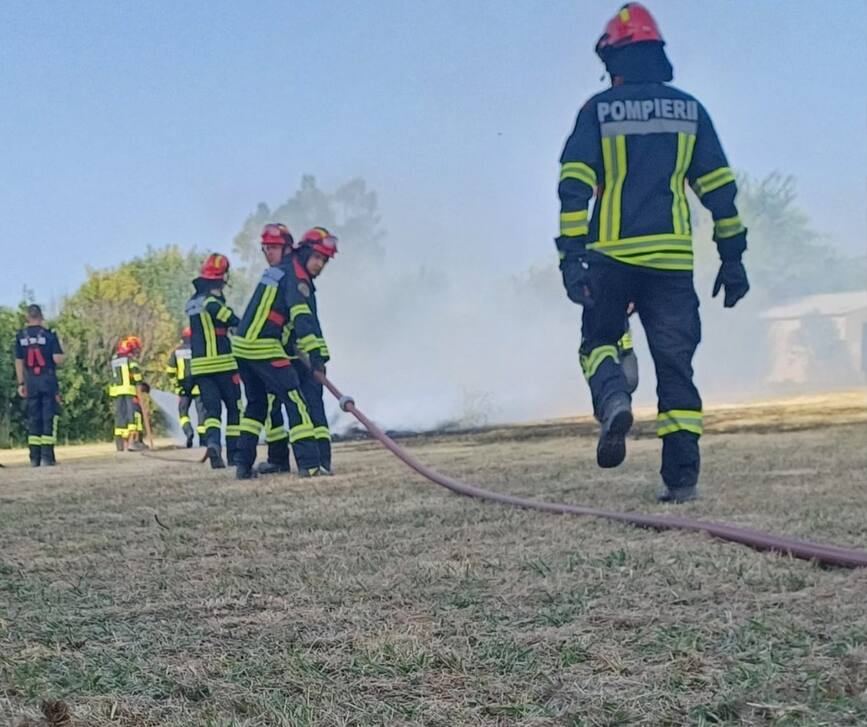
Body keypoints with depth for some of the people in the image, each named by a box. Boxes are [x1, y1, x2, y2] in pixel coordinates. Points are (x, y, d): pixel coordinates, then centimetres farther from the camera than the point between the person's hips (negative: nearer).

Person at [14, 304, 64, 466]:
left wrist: (21, 383, 10)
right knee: (49, 417, 1)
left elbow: (18, 361, 5)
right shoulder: (48, 335, -7)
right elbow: (58, 359, -13)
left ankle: (34, 457, 11)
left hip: (30, 381, 3)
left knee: (33, 418, 10)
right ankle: (47, 457, -2)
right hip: (48, 380, -3)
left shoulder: (20, 336, 3)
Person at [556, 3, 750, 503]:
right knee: (675, 363, 6)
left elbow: (574, 187, -6)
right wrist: (733, 259, 12)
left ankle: (614, 401, -15)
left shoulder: (597, 111, 3)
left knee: (599, 341, 18)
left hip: (612, 255, -2)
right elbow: (720, 188, 8)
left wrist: (571, 257, -7)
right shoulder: (689, 111, 10)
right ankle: (683, 478, 4)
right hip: (672, 259, 2)